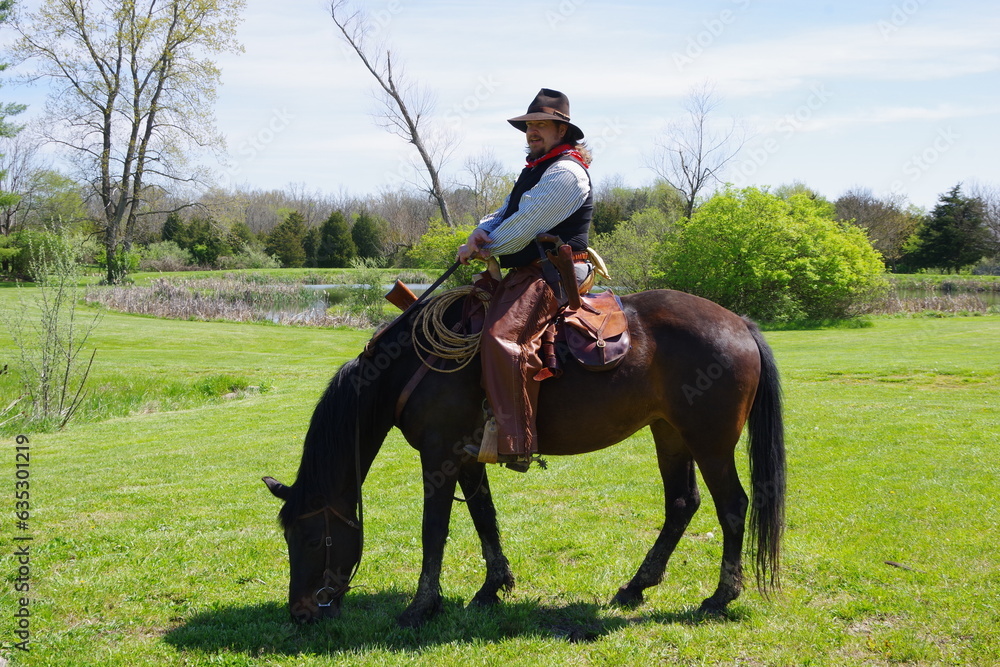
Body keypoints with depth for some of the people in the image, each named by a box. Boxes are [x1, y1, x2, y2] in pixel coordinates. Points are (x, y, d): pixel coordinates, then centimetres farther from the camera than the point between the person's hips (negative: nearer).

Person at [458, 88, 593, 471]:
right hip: (524, 273, 11)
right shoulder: (536, 170, 22)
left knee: (501, 336, -30)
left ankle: (515, 442, -32)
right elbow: (506, 212, 18)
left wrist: (487, 248, -3)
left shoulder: (565, 172, -11)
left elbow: (524, 225, -16)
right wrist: (480, 233, -4)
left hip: (552, 274, -11)